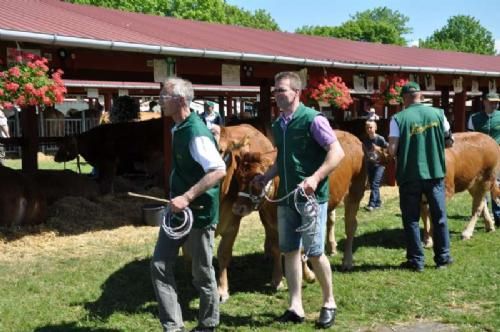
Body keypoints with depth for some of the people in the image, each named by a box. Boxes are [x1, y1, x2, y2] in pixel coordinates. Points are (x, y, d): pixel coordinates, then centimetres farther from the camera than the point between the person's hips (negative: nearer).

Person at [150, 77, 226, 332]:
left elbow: (219, 171, -31)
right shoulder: (178, 128, 7)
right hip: (178, 209, 9)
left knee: (202, 273, 6)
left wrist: (188, 197, -32)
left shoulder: (196, 133, -22)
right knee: (159, 266, 5)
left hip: (199, 212, -9)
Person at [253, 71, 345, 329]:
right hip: (286, 197, 7)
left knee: (314, 252, -4)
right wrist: (266, 177, 8)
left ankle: (329, 302, 16)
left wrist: (316, 178, -25)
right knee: (289, 250, 7)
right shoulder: (278, 125, 11)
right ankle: (295, 307, 15)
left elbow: (337, 152, -15)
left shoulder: (312, 119, -11)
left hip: (312, 196, -7)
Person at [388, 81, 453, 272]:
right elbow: (447, 135, 16)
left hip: (409, 175, -2)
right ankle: (443, 257, 21)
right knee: (439, 216, 14)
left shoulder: (398, 118, -9)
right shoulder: (438, 113, 0)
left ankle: (416, 261, 10)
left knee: (411, 219, 8)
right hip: (435, 172, 2)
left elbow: (392, 150, -14)